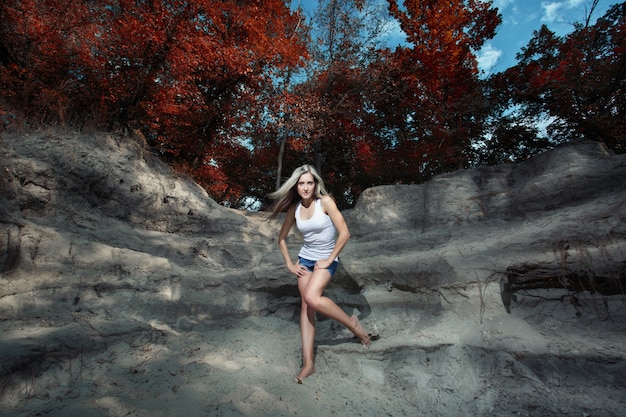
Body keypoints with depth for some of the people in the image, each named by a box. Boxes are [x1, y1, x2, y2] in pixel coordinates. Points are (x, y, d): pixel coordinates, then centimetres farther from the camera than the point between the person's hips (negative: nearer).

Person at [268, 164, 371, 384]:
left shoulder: (325, 201, -15)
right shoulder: (294, 208, 0)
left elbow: (344, 233, -18)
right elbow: (282, 238, 12)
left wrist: (329, 260, -13)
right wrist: (289, 264, 6)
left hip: (326, 259, -5)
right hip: (305, 259, 5)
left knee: (312, 298, -25)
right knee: (306, 306, 0)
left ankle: (352, 323, -1)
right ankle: (308, 363, 9)